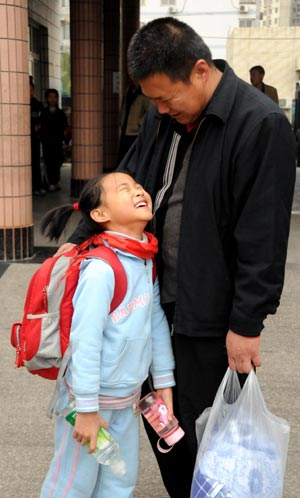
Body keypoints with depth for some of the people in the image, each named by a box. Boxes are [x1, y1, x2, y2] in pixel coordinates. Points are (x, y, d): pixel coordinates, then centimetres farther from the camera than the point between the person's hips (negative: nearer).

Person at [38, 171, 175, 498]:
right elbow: (85, 340, -25)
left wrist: (164, 382, 8)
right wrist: (87, 409, -20)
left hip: (128, 396, 7)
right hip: (92, 396, -7)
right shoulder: (101, 269, -26)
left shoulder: (147, 262, 0)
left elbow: (156, 321, 5)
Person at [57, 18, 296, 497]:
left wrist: (247, 324, -17)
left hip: (212, 312, -7)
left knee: (203, 431, 8)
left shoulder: (261, 124, -18)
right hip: (159, 296, 7)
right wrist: (78, 240, 4)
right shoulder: (164, 116, 5)